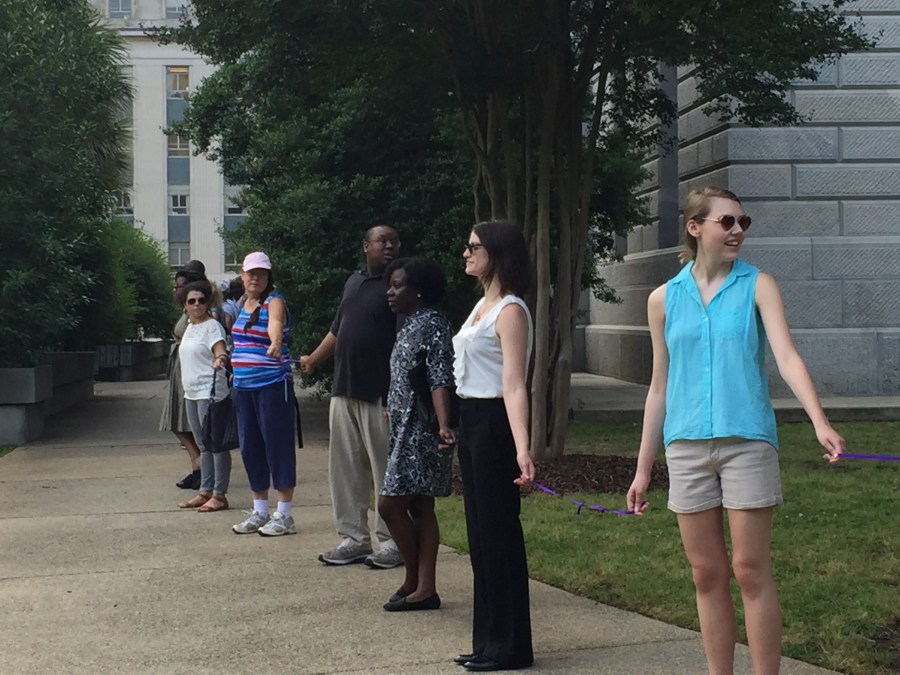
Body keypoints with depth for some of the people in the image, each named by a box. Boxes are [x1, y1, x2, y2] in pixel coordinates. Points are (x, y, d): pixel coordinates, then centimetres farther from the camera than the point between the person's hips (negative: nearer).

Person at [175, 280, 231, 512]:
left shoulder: (212, 326, -10)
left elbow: (220, 351, -24)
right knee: (203, 445, 13)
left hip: (210, 392, -9)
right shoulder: (190, 327, 17)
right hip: (191, 393, 9)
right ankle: (205, 491, 18)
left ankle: (219, 494, -5)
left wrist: (221, 359, -45)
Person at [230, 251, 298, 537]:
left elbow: (275, 324, -33)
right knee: (250, 448, 11)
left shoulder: (274, 302, -10)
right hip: (244, 387, 8)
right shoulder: (243, 303, 13)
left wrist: (275, 343, -52)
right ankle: (260, 512, 22)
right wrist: (235, 372, 19)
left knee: (278, 446, -5)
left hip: (273, 385, -8)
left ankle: (284, 516, 1)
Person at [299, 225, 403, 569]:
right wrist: (313, 359, 34)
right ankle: (354, 538, 17)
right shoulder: (353, 281, 15)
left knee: (385, 470, -3)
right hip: (343, 390, 7)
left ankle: (392, 542, 6)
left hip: (380, 395, -7)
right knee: (345, 468, 9)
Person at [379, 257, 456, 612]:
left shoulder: (432, 325, -14)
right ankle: (424, 588, 11)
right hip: (407, 430, 10)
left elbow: (440, 381, -23)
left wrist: (444, 426, -34)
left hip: (421, 433, -10)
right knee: (419, 508, 9)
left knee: (390, 504, -8)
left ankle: (414, 580, 7)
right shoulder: (410, 326, 15)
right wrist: (394, 412, 36)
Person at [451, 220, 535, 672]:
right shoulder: (483, 305, 13)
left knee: (499, 532, -3)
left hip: (493, 423, -10)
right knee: (480, 533, 13)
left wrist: (521, 449, -33)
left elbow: (513, 385, -24)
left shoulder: (510, 311, -15)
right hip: (470, 421, 10)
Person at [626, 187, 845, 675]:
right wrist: (643, 468, 12)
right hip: (686, 447, 3)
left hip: (746, 440, -3)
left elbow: (786, 356, -11)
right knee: (707, 575, 7)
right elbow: (660, 386, 12)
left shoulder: (757, 286, 1)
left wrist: (819, 422, -28)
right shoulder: (664, 299, 8)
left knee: (751, 573, -2)